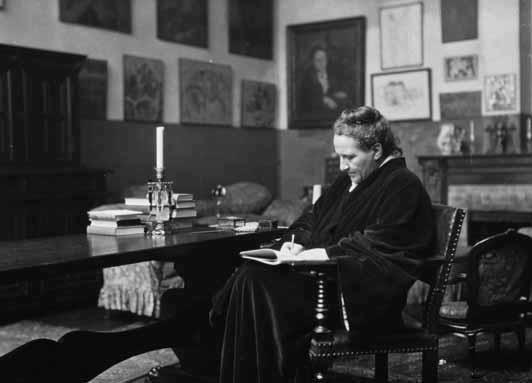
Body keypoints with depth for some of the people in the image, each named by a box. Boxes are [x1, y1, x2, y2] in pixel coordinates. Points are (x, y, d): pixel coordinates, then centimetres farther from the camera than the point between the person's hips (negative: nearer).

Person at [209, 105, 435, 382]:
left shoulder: (403, 187, -5)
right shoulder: (348, 180, 22)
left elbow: (379, 244, -16)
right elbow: (312, 217, 26)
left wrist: (328, 253, -19)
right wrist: (297, 242, 5)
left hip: (366, 296, -9)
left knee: (261, 286, -26)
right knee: (249, 276, -16)